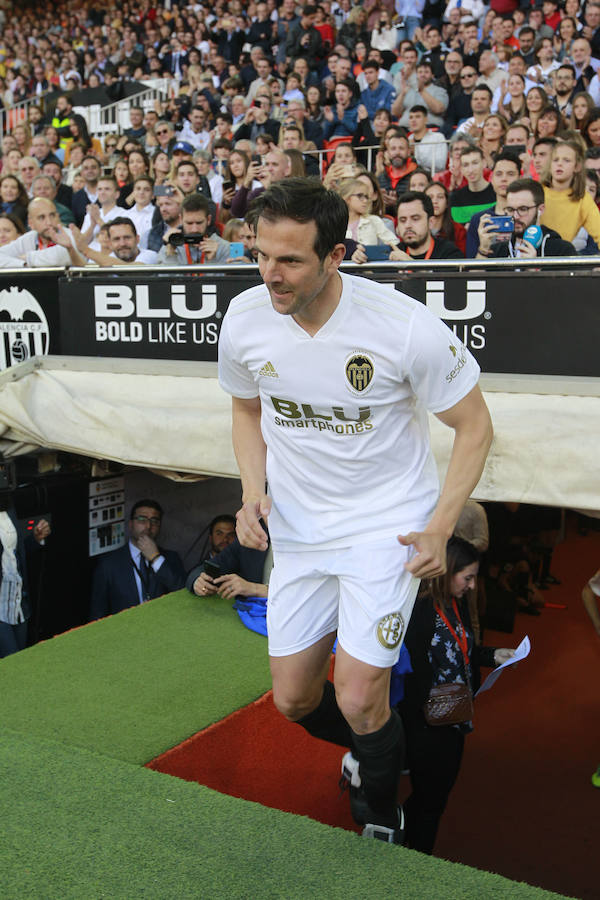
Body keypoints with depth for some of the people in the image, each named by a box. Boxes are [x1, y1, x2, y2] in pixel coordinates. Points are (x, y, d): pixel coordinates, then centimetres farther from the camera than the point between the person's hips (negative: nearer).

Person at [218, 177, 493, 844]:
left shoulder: (406, 325, -22)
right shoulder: (245, 319, -9)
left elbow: (474, 426, -9)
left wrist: (439, 527, -16)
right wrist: (253, 491, -4)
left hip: (387, 527, -4)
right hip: (297, 531, 5)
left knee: (358, 701, -13)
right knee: (293, 702, 10)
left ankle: (383, 818, 21)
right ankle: (374, 751, 45)